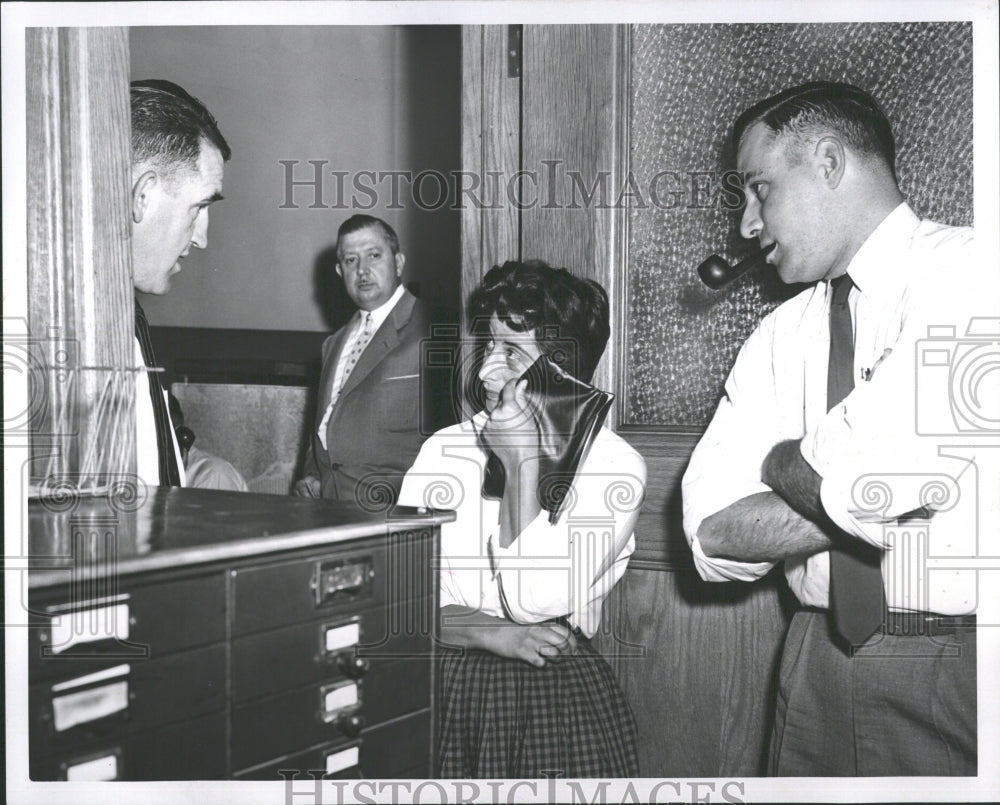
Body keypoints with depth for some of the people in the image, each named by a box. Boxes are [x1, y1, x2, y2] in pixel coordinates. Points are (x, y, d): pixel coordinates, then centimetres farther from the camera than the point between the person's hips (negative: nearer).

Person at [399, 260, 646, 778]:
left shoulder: (616, 466, -4)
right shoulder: (443, 451, 5)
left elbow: (537, 601, -13)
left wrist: (524, 463, -10)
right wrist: (496, 635, -14)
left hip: (563, 695, -2)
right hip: (447, 685, 2)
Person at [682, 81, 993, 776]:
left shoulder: (965, 270, -9)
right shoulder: (780, 336, 9)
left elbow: (872, 468, -22)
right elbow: (713, 534, -1)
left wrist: (783, 465, -3)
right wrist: (866, 501, -14)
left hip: (954, 671, -5)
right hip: (819, 661, 5)